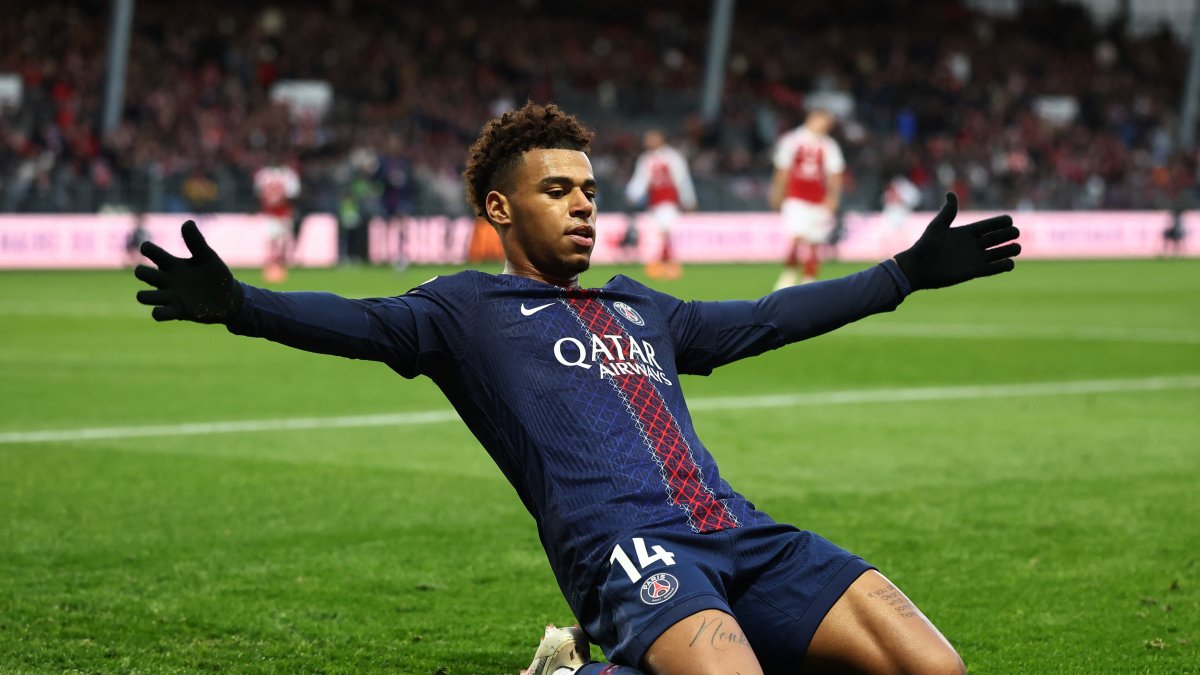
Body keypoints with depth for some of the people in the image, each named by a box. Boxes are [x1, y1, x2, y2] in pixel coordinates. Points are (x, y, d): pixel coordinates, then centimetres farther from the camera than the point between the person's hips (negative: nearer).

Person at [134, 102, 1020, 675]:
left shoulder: (640, 310, 32)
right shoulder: (472, 308, 14)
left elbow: (768, 318, 40)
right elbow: (367, 323, -2)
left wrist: (908, 272, 43)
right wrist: (240, 306, -20)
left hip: (739, 532, 7)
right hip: (626, 546, -7)